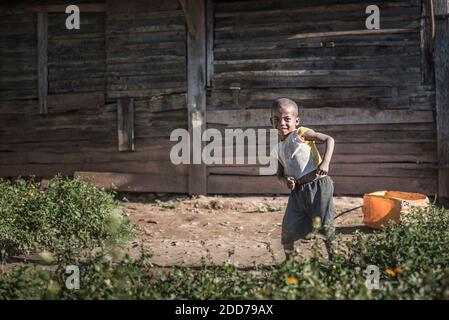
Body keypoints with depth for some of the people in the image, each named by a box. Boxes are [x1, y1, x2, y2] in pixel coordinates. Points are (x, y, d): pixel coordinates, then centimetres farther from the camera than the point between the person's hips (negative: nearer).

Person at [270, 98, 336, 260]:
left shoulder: (301, 134, -5)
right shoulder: (278, 148, 12)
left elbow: (329, 139, -10)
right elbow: (280, 173, 20)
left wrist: (325, 162, -23)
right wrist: (285, 179, -4)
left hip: (318, 186, -6)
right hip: (297, 191, 6)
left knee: (325, 226, -1)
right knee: (288, 227, 3)